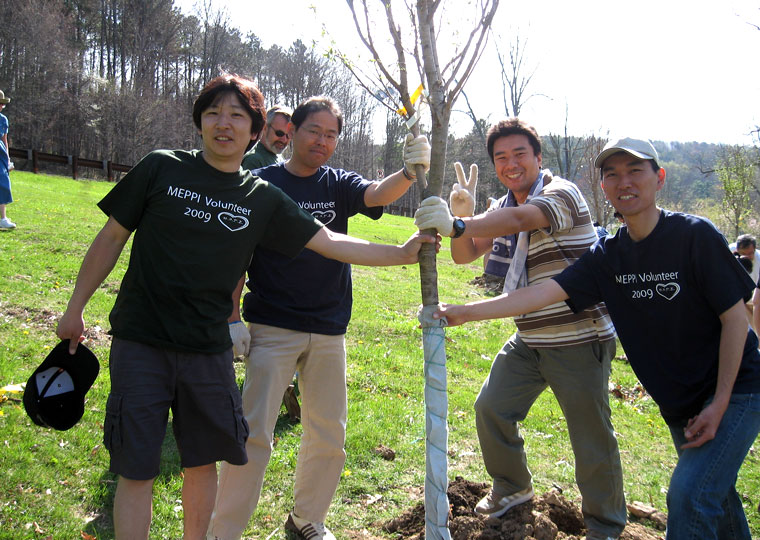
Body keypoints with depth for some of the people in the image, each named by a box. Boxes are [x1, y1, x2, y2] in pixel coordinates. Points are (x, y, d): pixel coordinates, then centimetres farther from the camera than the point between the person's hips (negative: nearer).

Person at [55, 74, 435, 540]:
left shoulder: (263, 200, 3)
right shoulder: (161, 168, -3)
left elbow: (328, 242, 4)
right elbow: (112, 238, 3)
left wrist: (400, 254, -2)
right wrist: (75, 309, 6)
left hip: (209, 349, 3)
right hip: (140, 343, -2)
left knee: (203, 462, 13)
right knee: (136, 471, 0)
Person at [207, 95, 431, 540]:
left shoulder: (339, 185, 6)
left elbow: (378, 194, -16)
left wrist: (411, 171, -37)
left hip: (329, 331, 4)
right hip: (273, 329, -4)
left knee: (329, 436, 12)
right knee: (253, 434, -7)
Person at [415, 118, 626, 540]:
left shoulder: (561, 193, -16)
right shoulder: (504, 208, 10)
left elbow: (520, 219, -36)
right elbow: (465, 254, 2)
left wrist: (457, 223, -50)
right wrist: (460, 217, -19)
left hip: (579, 341, -7)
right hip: (529, 341, 7)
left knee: (592, 439, 1)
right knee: (491, 409, 9)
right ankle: (512, 487, 34)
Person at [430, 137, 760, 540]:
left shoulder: (695, 235, -18)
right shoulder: (608, 257, -4)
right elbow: (543, 293, -12)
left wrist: (719, 403, -17)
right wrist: (465, 313, -20)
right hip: (679, 402, 5)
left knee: (690, 495, -16)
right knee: (712, 496, 17)